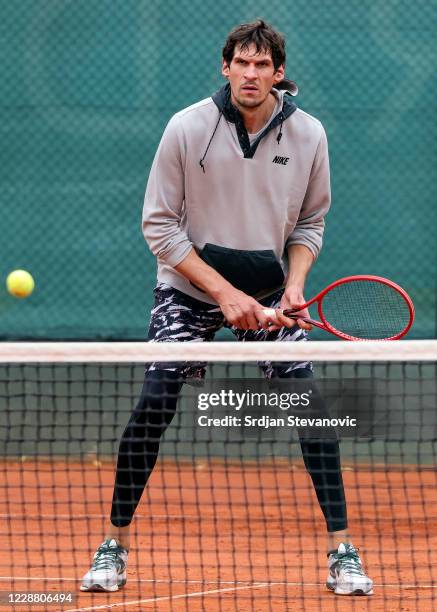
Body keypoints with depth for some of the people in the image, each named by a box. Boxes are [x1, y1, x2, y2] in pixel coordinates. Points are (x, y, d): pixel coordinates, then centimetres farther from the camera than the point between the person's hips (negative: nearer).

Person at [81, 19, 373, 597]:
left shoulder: (308, 134, -7)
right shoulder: (187, 128, -14)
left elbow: (310, 222, 7)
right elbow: (160, 225, -10)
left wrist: (293, 285, -11)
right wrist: (225, 294, -17)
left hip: (269, 293, 2)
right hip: (189, 288, -2)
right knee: (153, 407, -14)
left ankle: (341, 551, -1)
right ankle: (115, 545, 1)